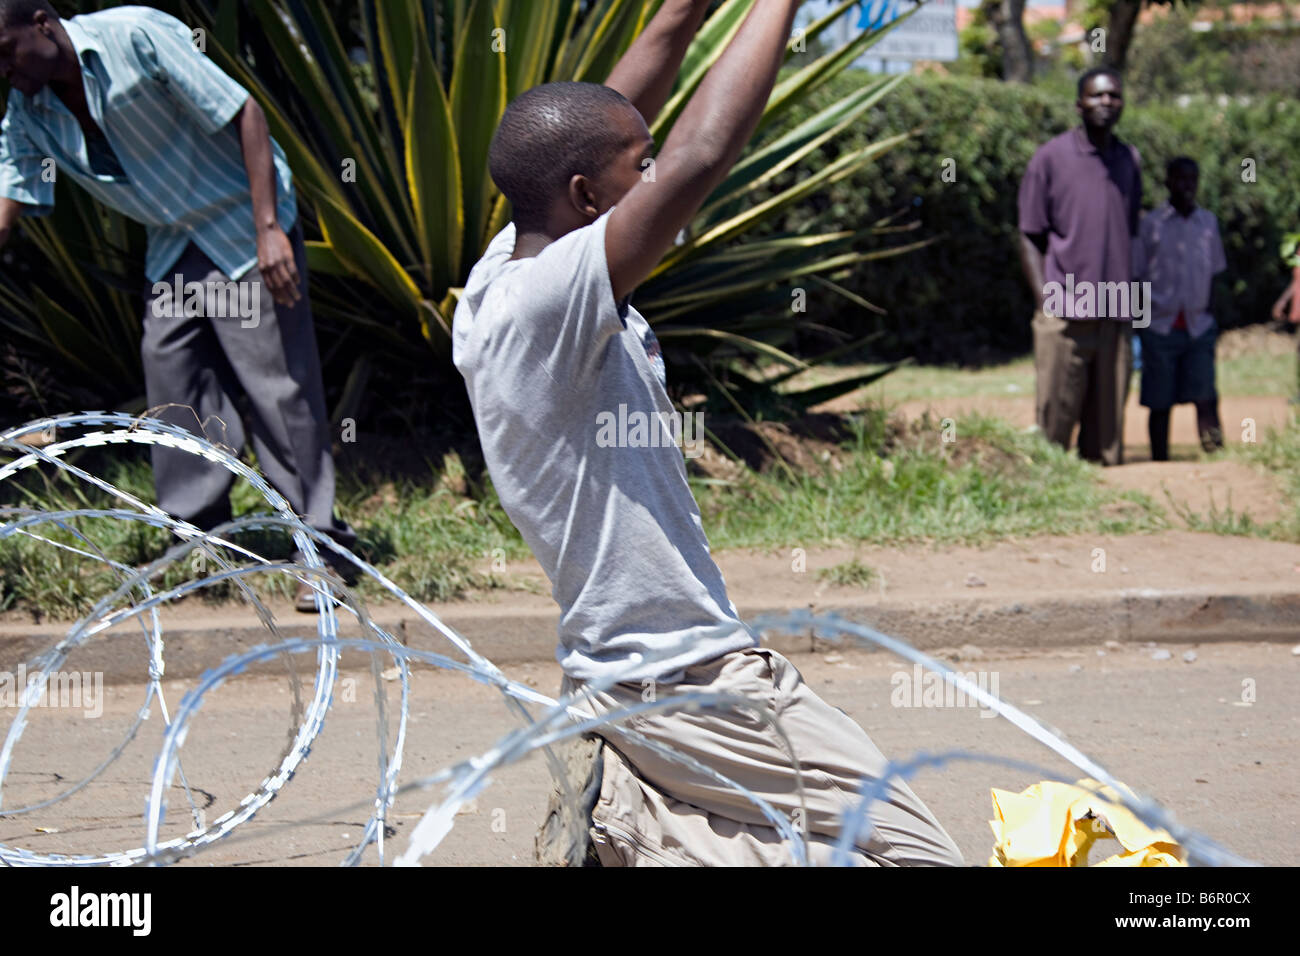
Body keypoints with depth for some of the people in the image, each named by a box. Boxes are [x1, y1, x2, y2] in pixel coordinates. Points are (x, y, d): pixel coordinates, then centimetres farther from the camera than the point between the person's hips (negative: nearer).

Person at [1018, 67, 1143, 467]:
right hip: (1065, 315, -4)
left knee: (1108, 426, 5)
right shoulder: (1050, 158, 1)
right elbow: (1030, 237, 1)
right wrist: (1047, 299, -9)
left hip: (1116, 314, 4)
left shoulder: (1130, 161, 14)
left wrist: (1132, 298, 14)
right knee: (1055, 419, -5)